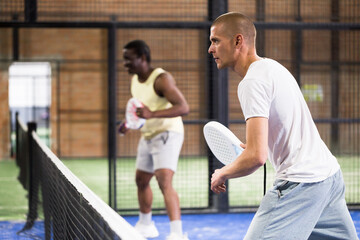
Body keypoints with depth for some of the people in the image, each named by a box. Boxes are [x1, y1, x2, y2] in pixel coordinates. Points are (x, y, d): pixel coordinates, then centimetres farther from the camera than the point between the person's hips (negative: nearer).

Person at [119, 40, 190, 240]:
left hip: (168, 134, -9)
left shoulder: (162, 79, -21)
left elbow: (183, 107, -32)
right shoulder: (135, 79, 6)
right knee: (141, 181, 19)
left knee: (164, 182, -24)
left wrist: (152, 114, -42)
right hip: (148, 135, 9)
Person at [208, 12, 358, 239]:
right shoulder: (272, 65, 13)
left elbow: (257, 157, -24)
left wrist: (222, 174, -7)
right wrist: (254, 147, 23)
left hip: (302, 182, -10)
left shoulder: (253, 82, -16)